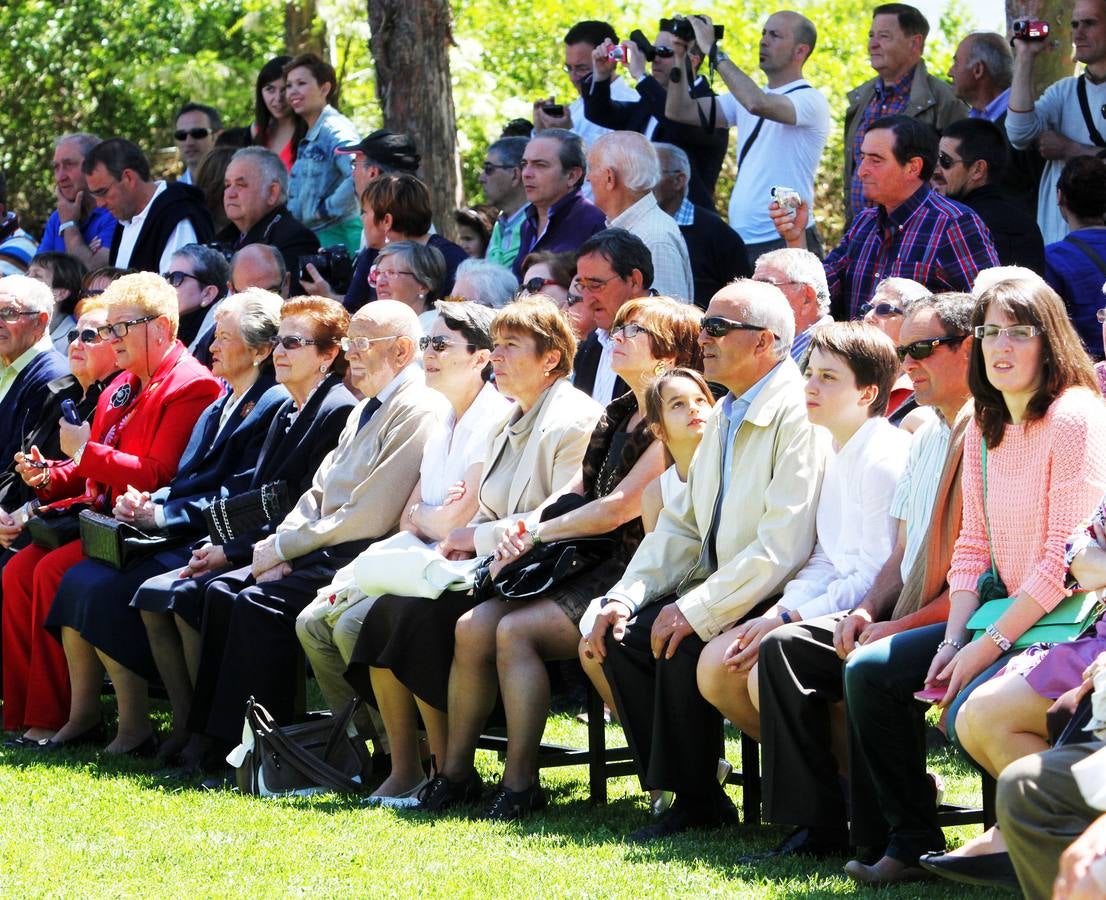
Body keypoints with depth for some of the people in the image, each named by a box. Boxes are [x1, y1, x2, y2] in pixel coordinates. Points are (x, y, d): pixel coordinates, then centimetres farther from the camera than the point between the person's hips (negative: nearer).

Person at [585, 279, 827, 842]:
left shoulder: (798, 416, -17)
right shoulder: (725, 418, 15)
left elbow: (783, 547, -24)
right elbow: (682, 525, 18)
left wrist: (697, 610, -24)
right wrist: (624, 597, 2)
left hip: (775, 601, -10)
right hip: (723, 590, 10)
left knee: (683, 646, -27)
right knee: (622, 634, -5)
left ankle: (695, 801, -10)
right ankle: (692, 798, -1)